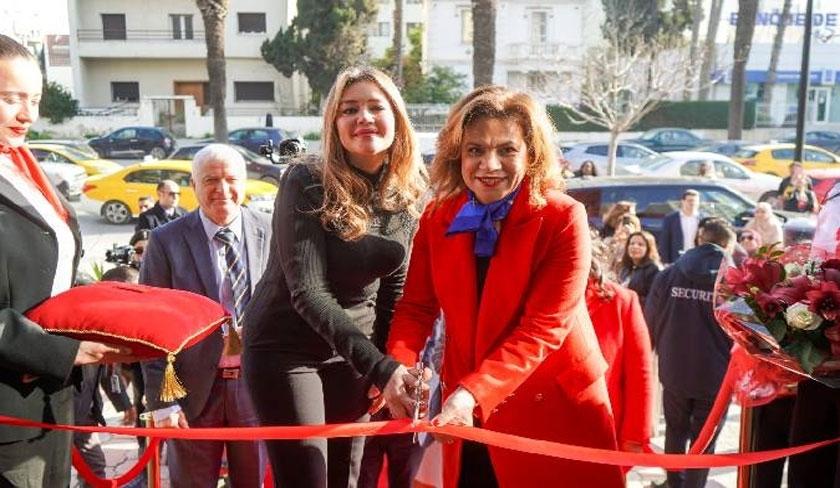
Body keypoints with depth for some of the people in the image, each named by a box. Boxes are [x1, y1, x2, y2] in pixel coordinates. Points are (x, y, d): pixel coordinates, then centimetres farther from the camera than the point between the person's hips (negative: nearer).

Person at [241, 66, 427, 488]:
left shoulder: (409, 193, -3)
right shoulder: (306, 181, -18)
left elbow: (394, 290, 5)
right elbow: (307, 290, -26)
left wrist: (394, 370, -4)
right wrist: (380, 367, -33)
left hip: (355, 352, 5)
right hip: (285, 348, -5)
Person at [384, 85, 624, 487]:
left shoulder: (563, 219, -15)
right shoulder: (437, 217, -2)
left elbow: (543, 328, -21)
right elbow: (416, 307, -3)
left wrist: (472, 393, -32)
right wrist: (398, 367, -23)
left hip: (554, 407, -3)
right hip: (466, 408, 4)